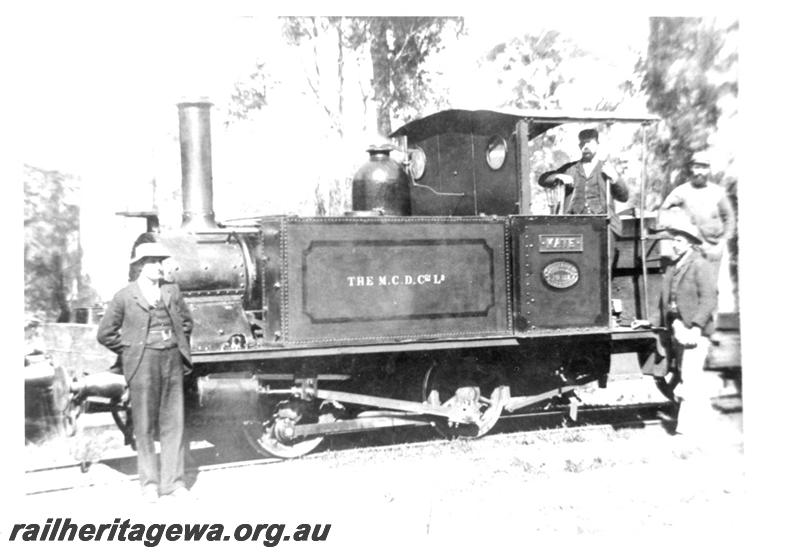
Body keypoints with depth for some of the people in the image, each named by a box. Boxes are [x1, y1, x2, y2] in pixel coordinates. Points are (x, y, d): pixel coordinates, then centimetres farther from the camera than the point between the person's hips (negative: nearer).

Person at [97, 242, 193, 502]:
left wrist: (180, 347, 11)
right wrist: (129, 351, 1)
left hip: (172, 361, 3)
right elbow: (105, 333, 1)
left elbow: (186, 322, 21)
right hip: (142, 363, -3)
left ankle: (173, 481, 13)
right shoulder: (124, 297, -2)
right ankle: (149, 483, 12)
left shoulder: (172, 291, 9)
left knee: (173, 423, 5)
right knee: (145, 425, 2)